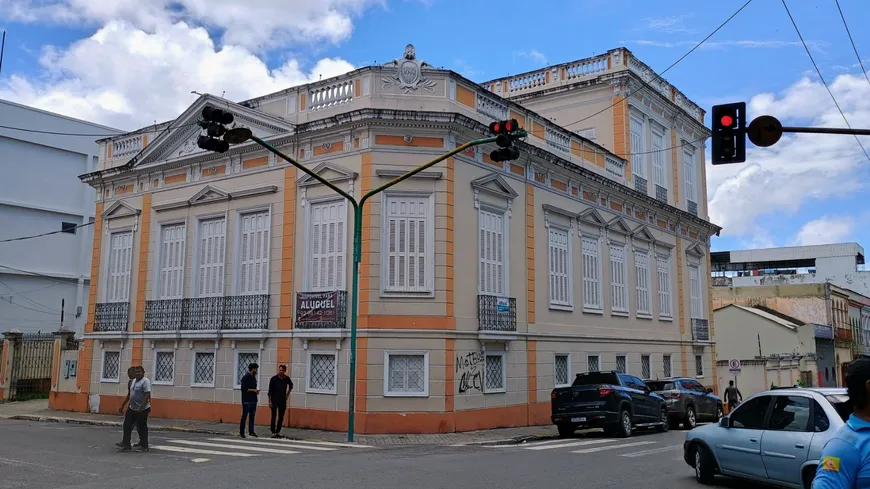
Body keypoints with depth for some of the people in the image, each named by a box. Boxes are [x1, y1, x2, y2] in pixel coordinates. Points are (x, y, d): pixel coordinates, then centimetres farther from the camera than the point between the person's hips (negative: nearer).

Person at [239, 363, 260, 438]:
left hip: (253, 400, 7)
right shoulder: (245, 378, -9)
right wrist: (253, 390, -14)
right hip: (246, 401, -7)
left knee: (252, 416, 7)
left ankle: (251, 431, 10)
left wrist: (256, 391, 4)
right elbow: (243, 388, -15)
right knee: (244, 416, -2)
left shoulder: (253, 377, 15)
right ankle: (241, 432, 5)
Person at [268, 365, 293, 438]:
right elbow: (270, 391, -5)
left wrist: (287, 394, 16)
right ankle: (273, 432, 0)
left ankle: (278, 432, 13)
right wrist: (270, 401, -10)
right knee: (273, 416, -3)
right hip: (274, 400, -3)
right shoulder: (273, 379, -7)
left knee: (281, 417, 4)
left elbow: (291, 385, 24)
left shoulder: (287, 379, 2)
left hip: (283, 400, 3)